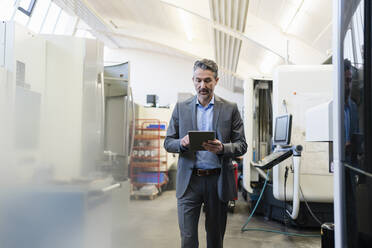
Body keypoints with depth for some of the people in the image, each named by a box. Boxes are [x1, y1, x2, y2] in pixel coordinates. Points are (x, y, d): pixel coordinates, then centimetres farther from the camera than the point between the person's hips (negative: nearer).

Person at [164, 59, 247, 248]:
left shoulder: (230, 109, 3)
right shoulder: (181, 108, 6)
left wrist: (222, 148, -20)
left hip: (217, 181, 0)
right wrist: (182, 143, -16)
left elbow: (242, 145, 1)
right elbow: (168, 143, 7)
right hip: (189, 181, 0)